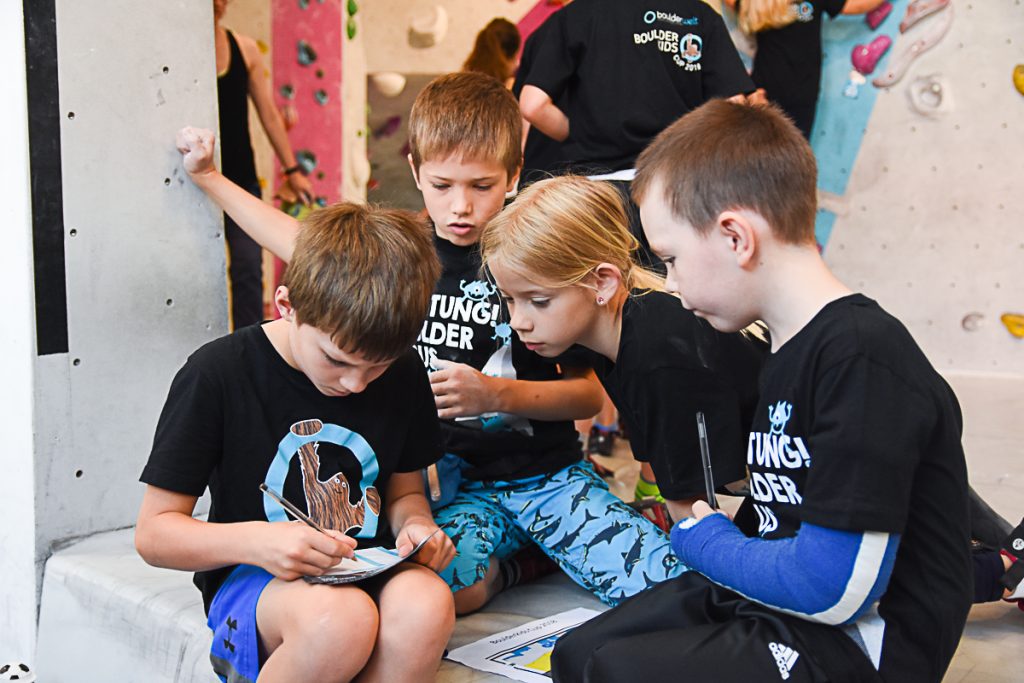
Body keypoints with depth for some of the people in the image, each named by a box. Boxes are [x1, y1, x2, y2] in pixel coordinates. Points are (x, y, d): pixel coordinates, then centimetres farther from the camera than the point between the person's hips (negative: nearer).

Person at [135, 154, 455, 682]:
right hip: (251, 580, -3)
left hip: (370, 575, 4)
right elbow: (154, 532, -6)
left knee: (427, 606, -33)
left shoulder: (402, 374, 2)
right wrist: (257, 541, -25)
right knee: (338, 619, -38)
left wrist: (416, 525, -8)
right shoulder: (217, 374, -10)